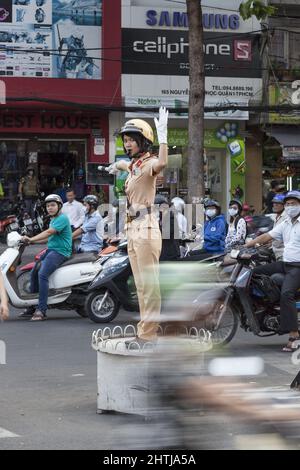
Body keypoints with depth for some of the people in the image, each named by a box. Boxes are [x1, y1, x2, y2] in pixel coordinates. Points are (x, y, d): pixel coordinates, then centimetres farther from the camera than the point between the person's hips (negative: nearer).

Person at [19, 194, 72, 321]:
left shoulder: (62, 218, -11)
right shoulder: (53, 219, 20)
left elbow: (49, 232, -21)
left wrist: (31, 239, -23)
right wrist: (31, 241, 12)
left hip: (60, 252, -11)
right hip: (50, 249, 11)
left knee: (42, 274, -27)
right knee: (34, 272, 13)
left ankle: (41, 310, -29)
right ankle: (32, 308, 21)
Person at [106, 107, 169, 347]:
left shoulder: (148, 163, -10)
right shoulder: (133, 165, 17)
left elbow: (162, 163, -36)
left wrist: (163, 135, -36)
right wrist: (116, 165, 64)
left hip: (146, 228, -10)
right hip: (132, 228, 10)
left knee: (149, 283, -8)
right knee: (141, 284, 12)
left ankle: (149, 334, -8)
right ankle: (145, 331, 16)